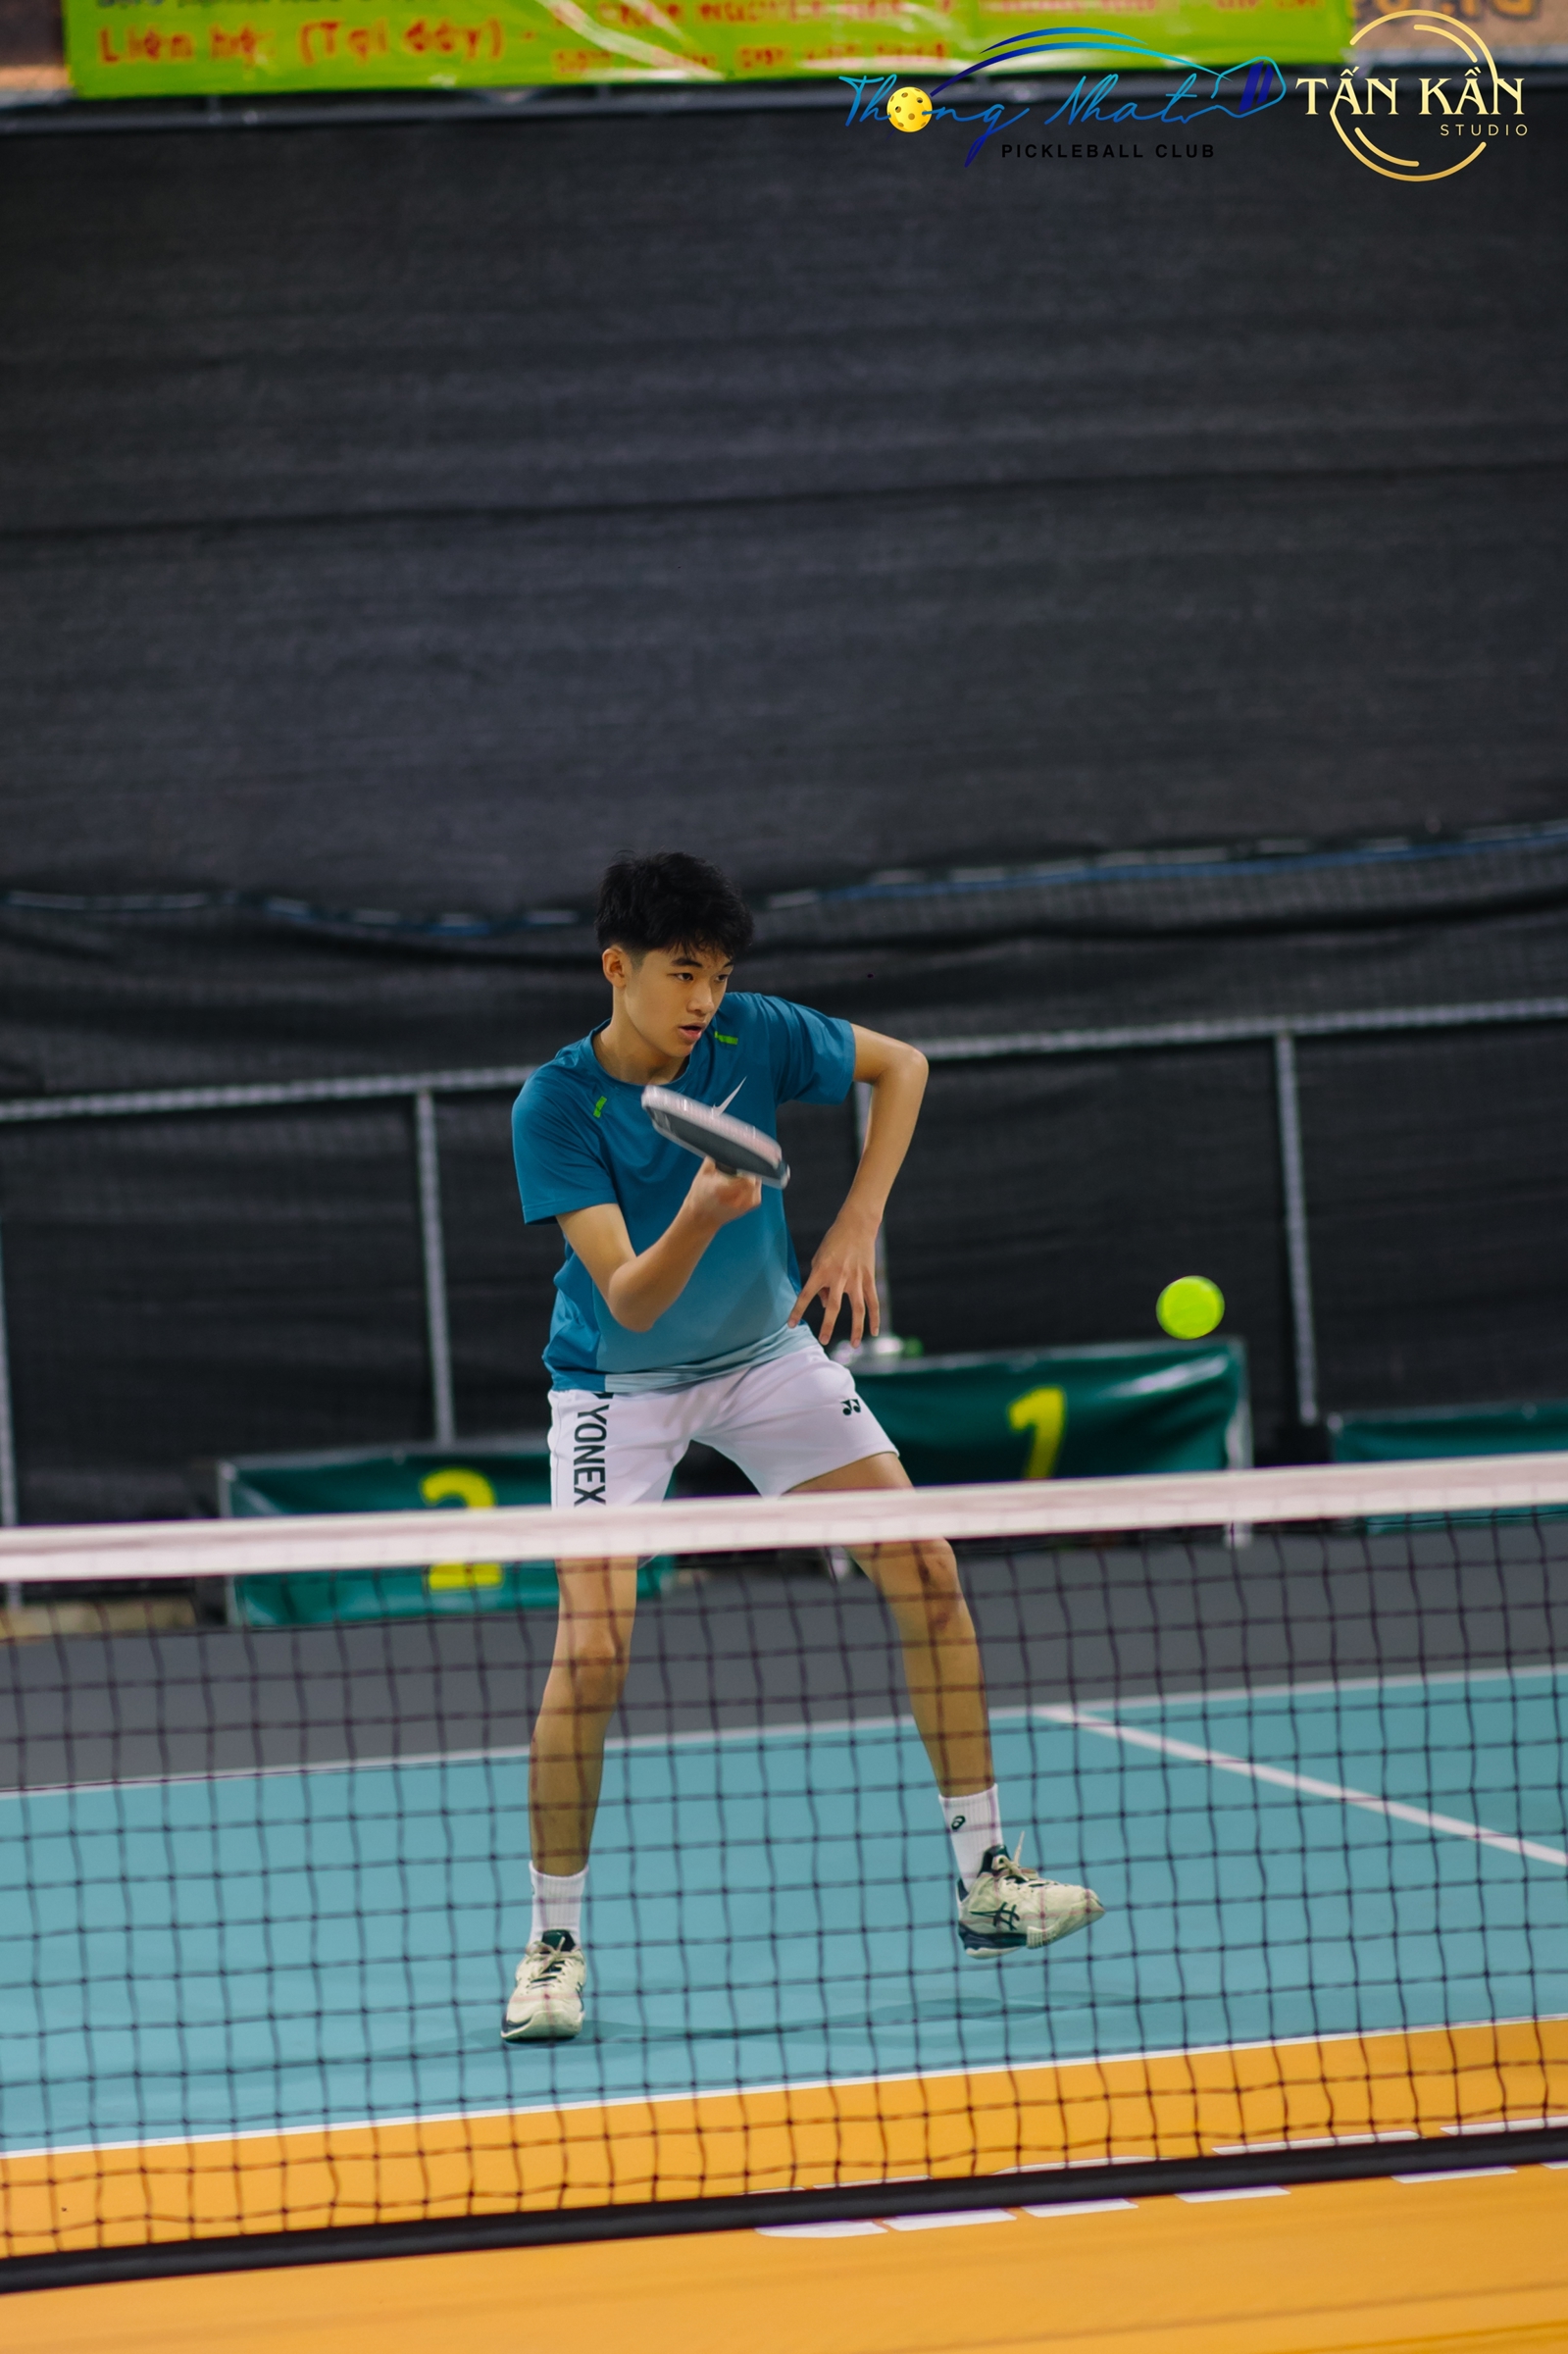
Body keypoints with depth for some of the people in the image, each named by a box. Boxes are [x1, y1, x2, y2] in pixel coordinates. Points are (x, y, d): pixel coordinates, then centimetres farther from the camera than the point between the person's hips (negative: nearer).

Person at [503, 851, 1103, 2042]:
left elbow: (902, 1065, 2)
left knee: (928, 1574, -4)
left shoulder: (754, 1036, -17)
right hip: (621, 1381, -4)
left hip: (765, 1352, 4)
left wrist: (856, 1227, -8)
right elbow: (630, 1300, -29)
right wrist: (699, 1216, -49)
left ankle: (986, 1880, 7)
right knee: (592, 1649, -18)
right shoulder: (555, 1107, -25)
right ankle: (554, 1942, -3)